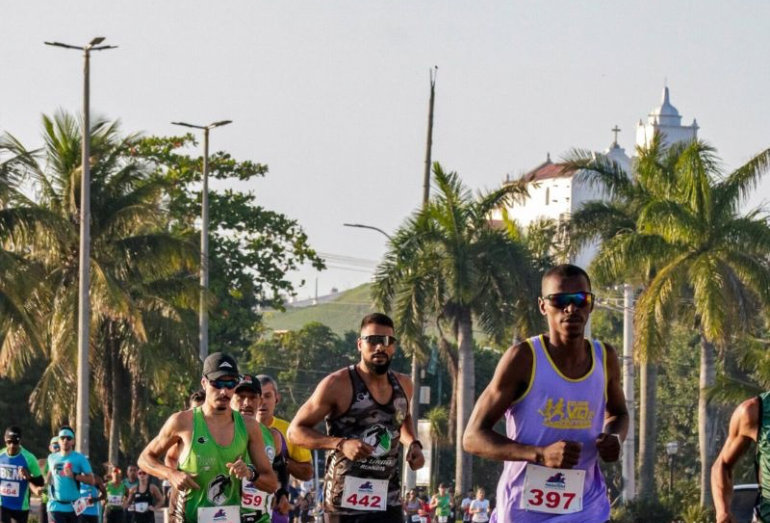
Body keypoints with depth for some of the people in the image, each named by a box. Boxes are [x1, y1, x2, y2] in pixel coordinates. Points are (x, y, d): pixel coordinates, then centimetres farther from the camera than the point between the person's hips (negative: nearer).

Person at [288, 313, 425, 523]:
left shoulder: (403, 385, 8)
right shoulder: (337, 385, -10)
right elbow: (296, 430, -7)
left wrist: (412, 443, 9)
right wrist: (341, 444, -22)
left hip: (388, 501, 5)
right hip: (345, 501, -5)